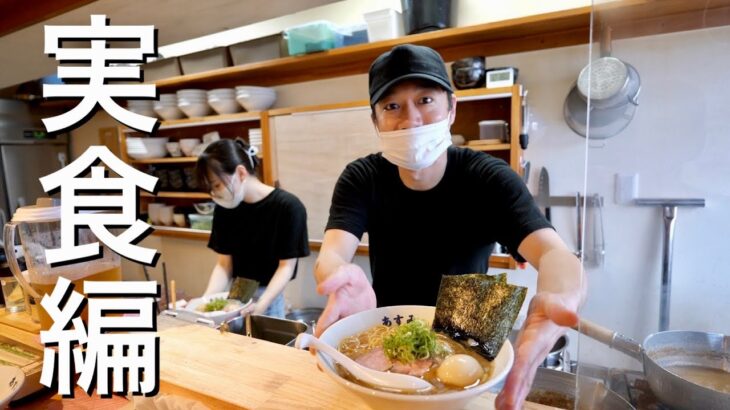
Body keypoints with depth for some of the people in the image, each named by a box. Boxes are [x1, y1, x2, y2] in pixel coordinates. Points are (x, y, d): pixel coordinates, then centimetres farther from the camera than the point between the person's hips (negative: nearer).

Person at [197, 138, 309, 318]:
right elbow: (224, 264, 2)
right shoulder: (224, 209, 0)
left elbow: (286, 266, -13)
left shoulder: (288, 207, -16)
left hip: (269, 298, -4)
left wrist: (261, 305, -25)